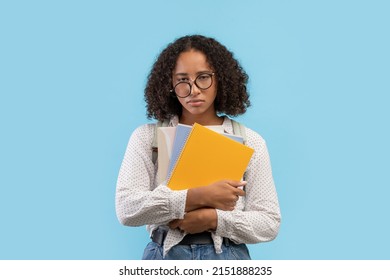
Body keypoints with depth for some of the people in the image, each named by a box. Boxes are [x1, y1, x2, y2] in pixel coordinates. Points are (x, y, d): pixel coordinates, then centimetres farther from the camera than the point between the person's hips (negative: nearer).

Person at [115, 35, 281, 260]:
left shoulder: (250, 141, 2)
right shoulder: (147, 137, 0)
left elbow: (269, 222, -1)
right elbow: (126, 208, -11)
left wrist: (212, 218, -16)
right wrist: (199, 197, -19)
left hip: (227, 257, 1)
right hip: (165, 256, 0)